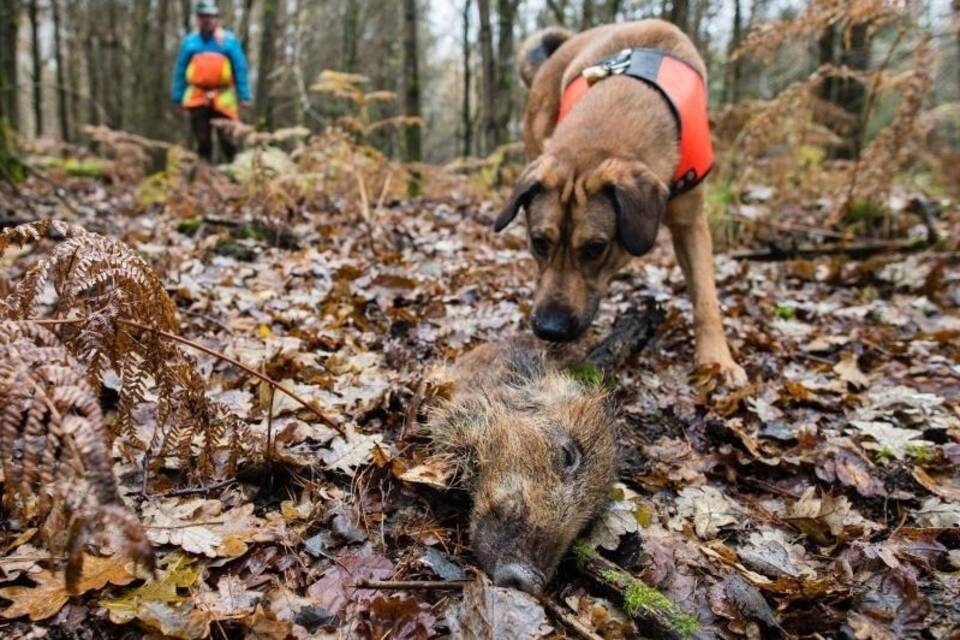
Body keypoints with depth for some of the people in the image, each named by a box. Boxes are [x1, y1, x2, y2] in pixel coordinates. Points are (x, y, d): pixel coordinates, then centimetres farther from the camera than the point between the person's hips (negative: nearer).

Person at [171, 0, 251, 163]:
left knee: (227, 139, -3)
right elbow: (180, 71, 13)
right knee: (202, 141, 6)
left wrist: (244, 96, -6)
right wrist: (178, 97, 9)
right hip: (197, 99, 3)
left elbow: (240, 69, 1)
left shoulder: (229, 40, 3)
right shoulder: (190, 41, 9)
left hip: (223, 99, -2)